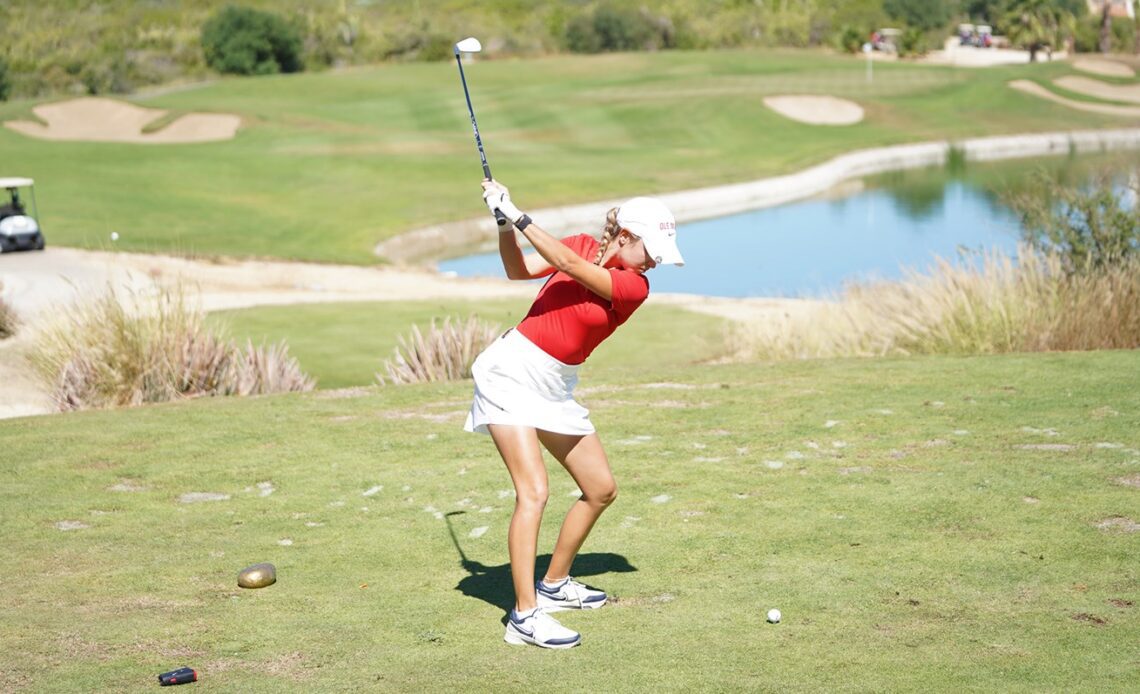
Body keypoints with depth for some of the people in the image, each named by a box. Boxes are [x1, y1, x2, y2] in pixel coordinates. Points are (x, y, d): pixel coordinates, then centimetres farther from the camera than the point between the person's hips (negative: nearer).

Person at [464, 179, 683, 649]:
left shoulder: (634, 286, -9)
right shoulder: (584, 244, -3)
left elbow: (570, 265, -23)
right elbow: (518, 270, -2)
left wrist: (516, 214, -26)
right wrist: (504, 225, -17)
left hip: (556, 388, 4)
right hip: (512, 371, -4)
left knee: (601, 490, 8)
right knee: (534, 491, -17)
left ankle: (553, 585, 28)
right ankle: (524, 616, -18)